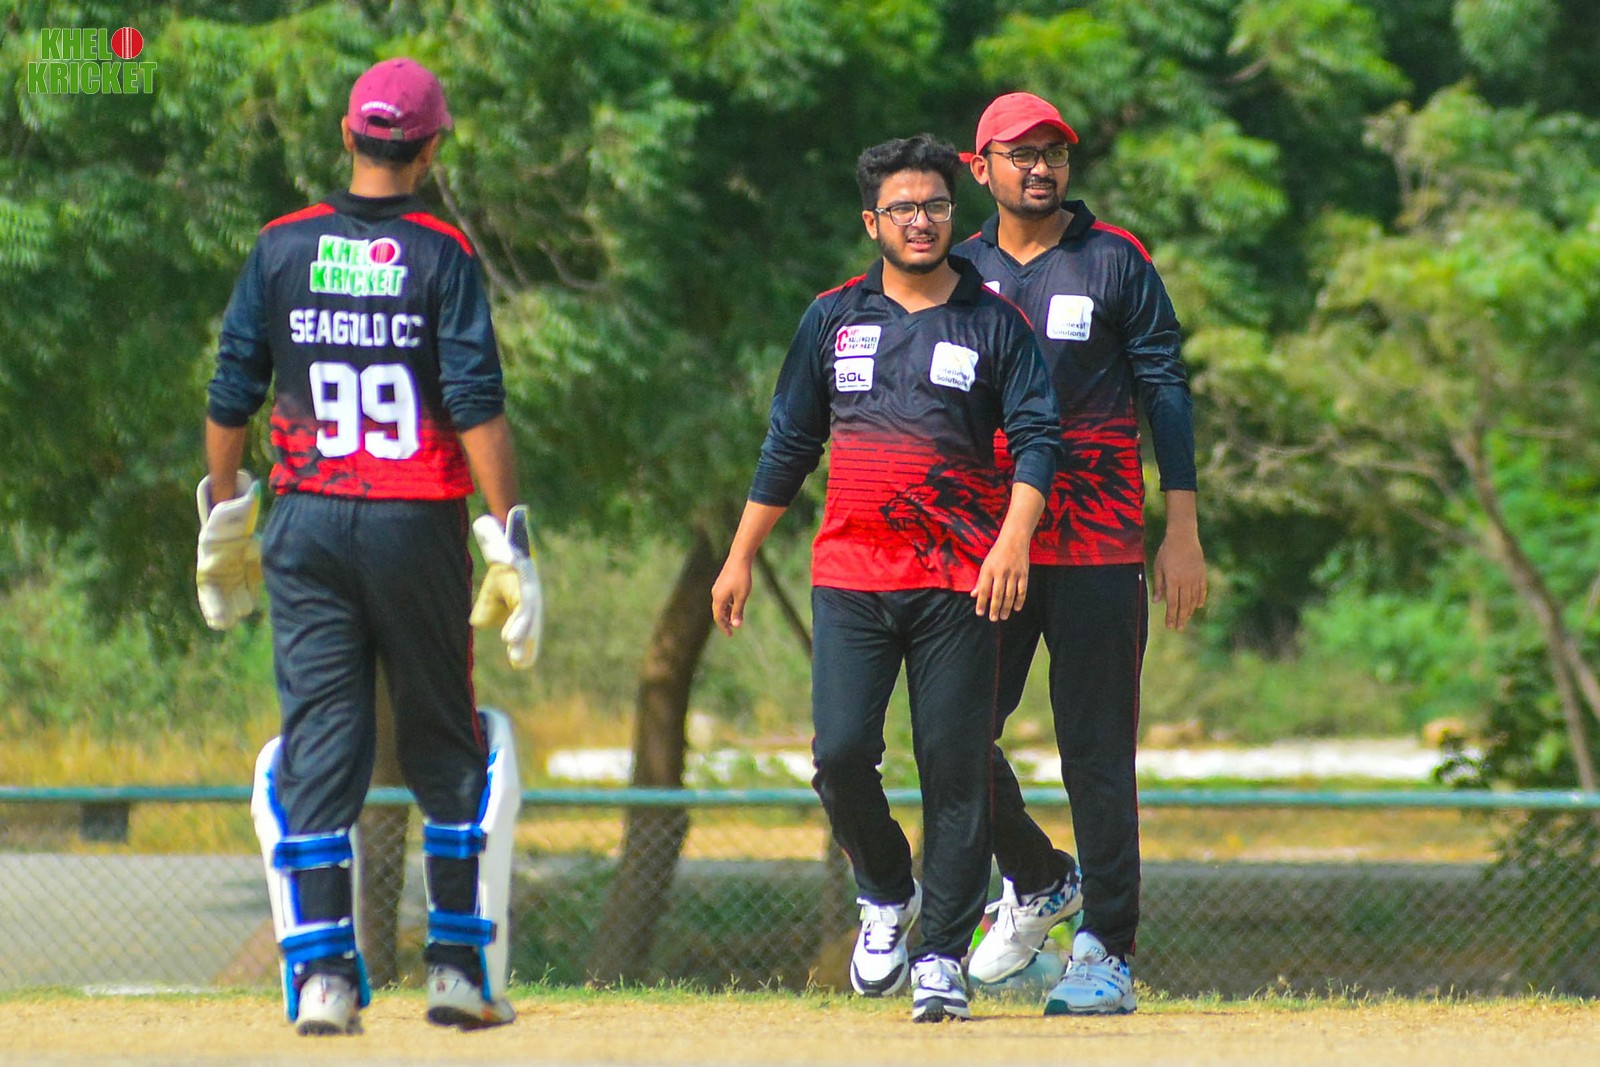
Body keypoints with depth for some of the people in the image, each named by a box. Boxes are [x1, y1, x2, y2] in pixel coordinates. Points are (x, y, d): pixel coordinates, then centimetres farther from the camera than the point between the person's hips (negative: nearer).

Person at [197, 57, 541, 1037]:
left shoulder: (281, 249, 4)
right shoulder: (441, 255, -5)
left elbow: (231, 397, 6)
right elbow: (477, 405, -12)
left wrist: (224, 523, 17)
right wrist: (510, 545, -11)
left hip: (307, 531, 2)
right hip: (417, 525, -2)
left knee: (317, 748, 2)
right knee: (450, 748, 11)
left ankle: (322, 974, -8)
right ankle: (459, 966, 10)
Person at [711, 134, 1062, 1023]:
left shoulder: (994, 322, 5)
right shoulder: (833, 319, 11)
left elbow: (1036, 437, -1)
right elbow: (788, 446, 17)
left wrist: (1015, 538, -17)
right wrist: (740, 559, 15)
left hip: (959, 582, -2)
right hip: (850, 579, 2)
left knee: (955, 766, -4)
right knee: (841, 755, -9)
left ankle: (942, 957, 1)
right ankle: (885, 897, 18)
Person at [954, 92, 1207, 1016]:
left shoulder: (1116, 262, 3)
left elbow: (1167, 392, 1)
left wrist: (1184, 532, -6)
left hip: (1098, 544, -3)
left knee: (1098, 752, -4)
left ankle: (1108, 954, 0)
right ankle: (1038, 881, 23)